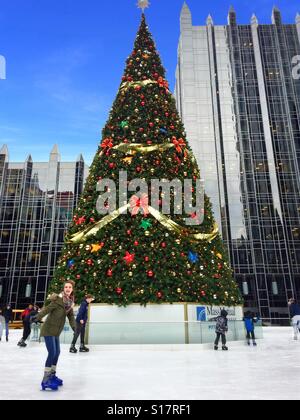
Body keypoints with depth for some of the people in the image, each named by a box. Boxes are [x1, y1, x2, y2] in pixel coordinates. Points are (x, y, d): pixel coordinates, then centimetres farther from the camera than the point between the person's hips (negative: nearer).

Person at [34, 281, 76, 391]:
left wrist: (74, 327, -12)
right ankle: (45, 380, -3)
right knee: (52, 353, -12)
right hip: (48, 329, -8)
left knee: (57, 352, 16)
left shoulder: (70, 302, 3)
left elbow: (71, 316, 3)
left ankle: (52, 375, 32)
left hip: (56, 331, 8)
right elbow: (47, 309, -30)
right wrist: (38, 317, -46)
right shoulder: (58, 299, -20)